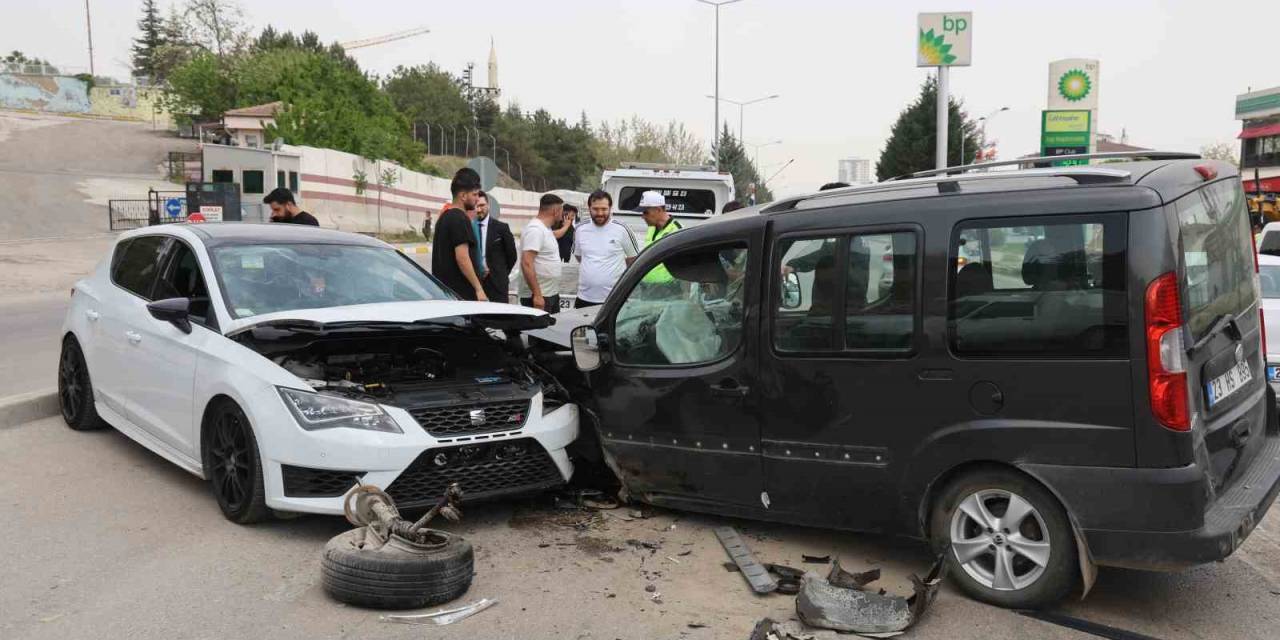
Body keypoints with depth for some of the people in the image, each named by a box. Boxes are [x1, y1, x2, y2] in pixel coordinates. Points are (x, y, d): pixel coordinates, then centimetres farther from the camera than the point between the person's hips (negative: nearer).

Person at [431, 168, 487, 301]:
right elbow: (462, 257, -20)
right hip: (463, 294, -10)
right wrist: (478, 288, -19)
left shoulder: (444, 217, 17)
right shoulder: (460, 219, -13)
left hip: (444, 289, 10)